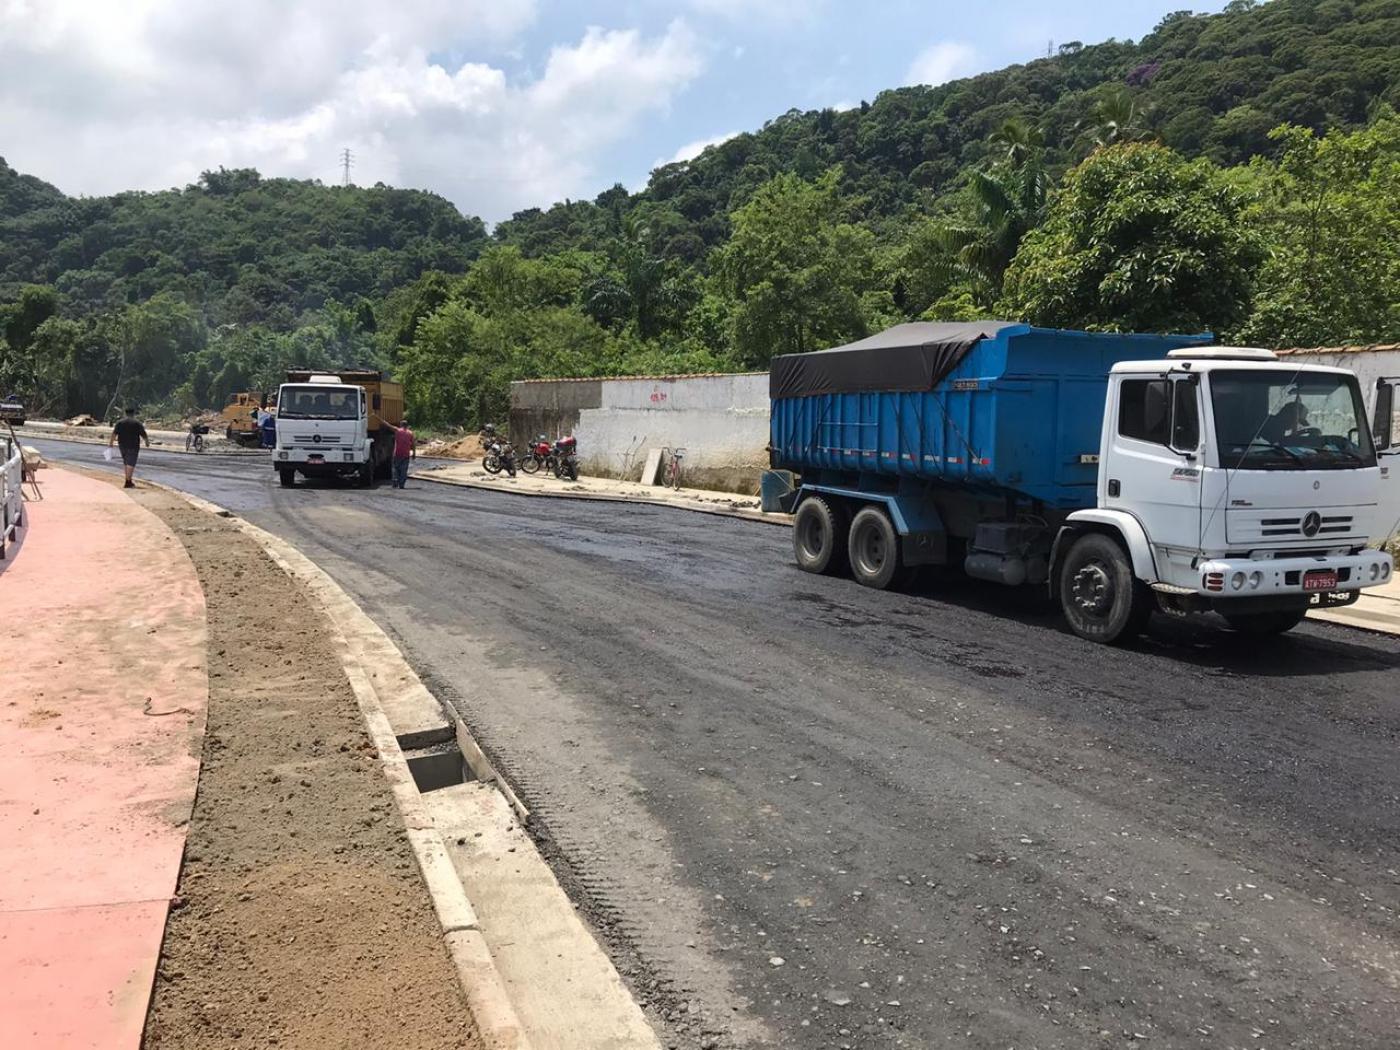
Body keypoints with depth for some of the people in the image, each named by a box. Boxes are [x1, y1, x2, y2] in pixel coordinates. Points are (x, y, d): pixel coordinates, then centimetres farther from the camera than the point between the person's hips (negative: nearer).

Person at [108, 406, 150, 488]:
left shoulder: (120, 422, 6)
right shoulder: (137, 423, -3)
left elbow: (114, 434, -1)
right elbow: (143, 434, -3)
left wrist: (111, 443, 1)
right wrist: (147, 442, 13)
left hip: (122, 446, 4)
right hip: (133, 446, -4)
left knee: (126, 463, 17)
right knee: (131, 463, -6)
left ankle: (128, 479, 24)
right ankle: (128, 482, -11)